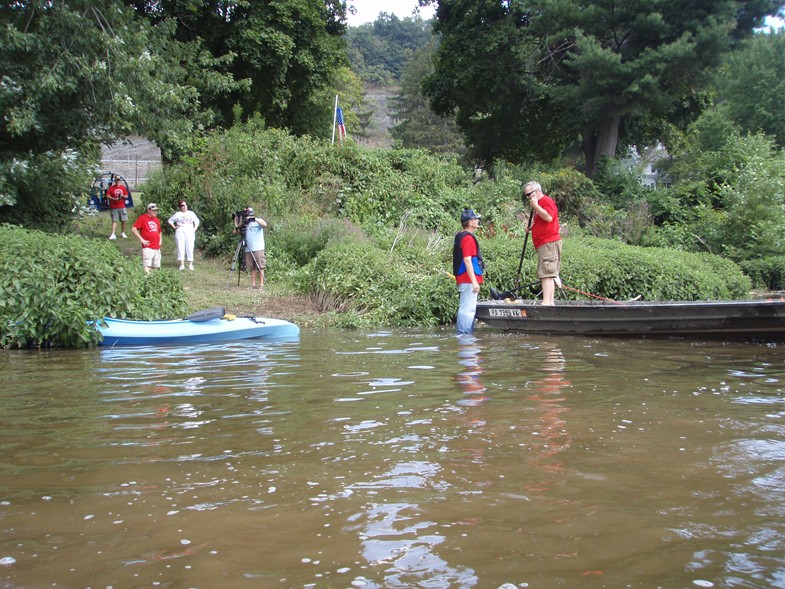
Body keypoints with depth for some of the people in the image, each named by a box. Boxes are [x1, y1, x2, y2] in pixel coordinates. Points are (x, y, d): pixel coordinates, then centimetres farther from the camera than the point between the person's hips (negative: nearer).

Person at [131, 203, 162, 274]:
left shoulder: (157, 220, 16)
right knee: (147, 266, -13)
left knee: (156, 266, 9)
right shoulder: (142, 218, -4)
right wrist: (141, 239, -13)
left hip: (157, 247, 7)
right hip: (147, 247, -7)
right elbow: (133, 229, -9)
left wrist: (160, 240, 16)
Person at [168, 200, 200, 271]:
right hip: (180, 232, -1)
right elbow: (170, 220, 14)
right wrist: (174, 227, 2)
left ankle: (190, 264, -1)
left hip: (189, 232, 1)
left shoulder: (191, 213, 13)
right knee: (180, 248, -3)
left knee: (190, 248, -3)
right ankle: (182, 265, 0)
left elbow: (197, 221, 19)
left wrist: (194, 229, 6)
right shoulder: (177, 214, 8)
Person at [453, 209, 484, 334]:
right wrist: (474, 281, -23)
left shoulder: (461, 236, 17)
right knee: (467, 309, -10)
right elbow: (467, 260, -21)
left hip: (466, 280, 11)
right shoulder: (468, 237, -14)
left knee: (469, 309, 15)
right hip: (468, 280, -11)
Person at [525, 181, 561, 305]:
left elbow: (548, 217, -24)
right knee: (549, 274, 10)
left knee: (546, 273, -15)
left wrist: (535, 206, -18)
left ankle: (546, 302, -20)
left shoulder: (546, 201, -8)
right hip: (544, 244, 11)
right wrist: (532, 227, 20)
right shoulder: (538, 204, 23)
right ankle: (550, 302, 13)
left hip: (549, 243, -11)